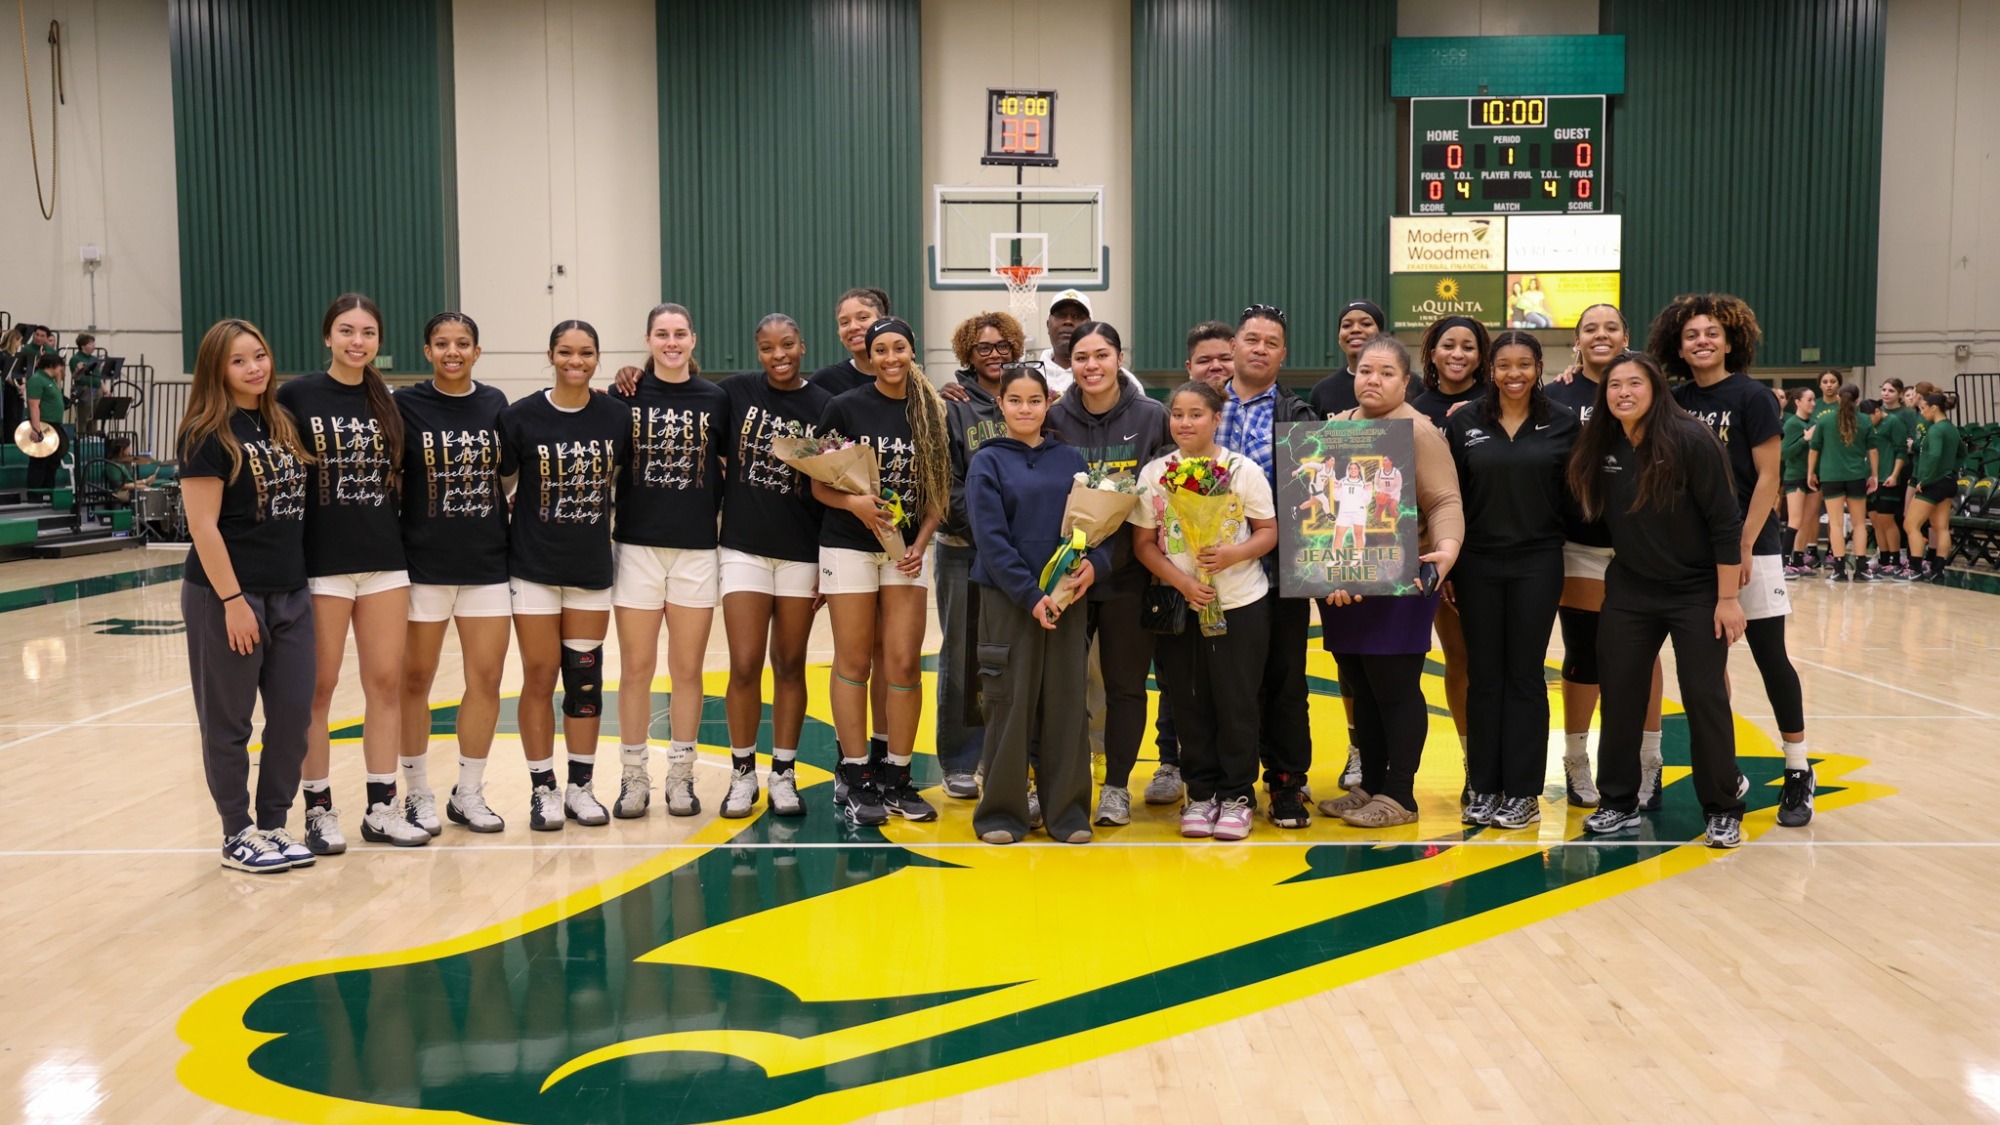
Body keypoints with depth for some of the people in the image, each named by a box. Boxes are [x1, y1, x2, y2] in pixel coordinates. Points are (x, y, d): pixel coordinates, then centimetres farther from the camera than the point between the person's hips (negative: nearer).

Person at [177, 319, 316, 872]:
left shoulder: (280, 424, 11)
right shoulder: (207, 433, -10)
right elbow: (203, 525, -14)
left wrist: (298, 581, 10)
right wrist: (232, 600, -17)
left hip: (290, 594, 7)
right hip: (229, 596, -7)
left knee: (294, 714, 8)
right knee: (228, 722, 5)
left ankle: (273, 824, 22)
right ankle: (239, 836, 16)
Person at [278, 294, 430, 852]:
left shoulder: (387, 402, 9)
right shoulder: (297, 396, -4)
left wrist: (402, 542, 6)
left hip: (385, 558, 4)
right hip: (321, 560, -4)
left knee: (387, 682, 6)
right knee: (318, 687, 3)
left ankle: (383, 807, 16)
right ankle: (318, 808, 15)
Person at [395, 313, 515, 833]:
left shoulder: (494, 403, 6)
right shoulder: (405, 404, -3)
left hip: (487, 561, 3)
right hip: (423, 562, -3)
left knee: (486, 679, 4)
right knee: (415, 680, 5)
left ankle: (469, 794, 18)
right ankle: (418, 793, 20)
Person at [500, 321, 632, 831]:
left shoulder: (618, 415, 0)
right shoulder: (520, 417, -5)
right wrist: (502, 535, -4)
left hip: (592, 565, 2)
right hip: (534, 566, -2)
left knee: (585, 677, 7)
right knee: (539, 676, 2)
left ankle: (581, 787, 18)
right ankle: (543, 790, 13)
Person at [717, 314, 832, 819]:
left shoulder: (824, 406, -1)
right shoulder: (736, 392, 2)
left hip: (801, 551, 0)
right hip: (743, 546, 0)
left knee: (790, 665, 8)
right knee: (745, 667, -2)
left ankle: (783, 774, 18)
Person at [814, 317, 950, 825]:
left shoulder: (931, 413, 6)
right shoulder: (844, 407, -2)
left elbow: (938, 490, 10)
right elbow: (819, 484, -1)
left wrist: (921, 543, -4)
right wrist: (853, 502, -21)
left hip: (907, 549, 2)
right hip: (849, 546, -2)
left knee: (904, 663, 0)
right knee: (854, 663, 2)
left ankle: (896, 777, 12)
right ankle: (854, 778, 11)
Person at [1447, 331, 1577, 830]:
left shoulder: (1563, 422, 1)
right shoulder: (1463, 422, 3)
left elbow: (1575, 495, 4)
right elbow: (1448, 498, 4)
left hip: (1537, 563, -1)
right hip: (1477, 563, 1)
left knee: (1524, 675, 2)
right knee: (1483, 674, 6)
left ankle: (1523, 792, 10)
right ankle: (1484, 788, 14)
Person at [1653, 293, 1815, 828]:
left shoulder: (1751, 397, -6)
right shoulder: (1676, 402, 6)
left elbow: (1767, 478, -9)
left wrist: (1744, 548, -14)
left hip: (1749, 547, -5)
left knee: (1770, 657, 0)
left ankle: (1798, 774, 10)